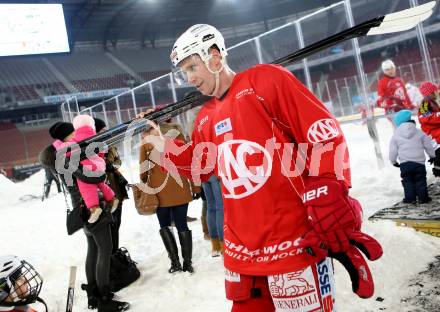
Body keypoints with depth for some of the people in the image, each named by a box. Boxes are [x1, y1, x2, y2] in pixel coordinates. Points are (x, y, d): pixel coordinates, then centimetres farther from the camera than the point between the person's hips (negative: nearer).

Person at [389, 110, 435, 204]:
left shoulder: (396, 135, 2)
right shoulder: (419, 132, 4)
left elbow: (393, 151, 4)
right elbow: (428, 145, 10)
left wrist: (393, 161, 19)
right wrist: (432, 156, 25)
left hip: (405, 163, 0)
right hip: (419, 162, 1)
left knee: (407, 181, 8)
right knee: (420, 180, 9)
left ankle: (410, 198, 5)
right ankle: (423, 197, 8)